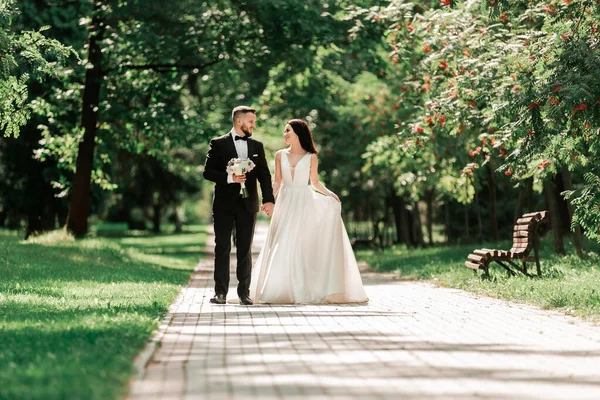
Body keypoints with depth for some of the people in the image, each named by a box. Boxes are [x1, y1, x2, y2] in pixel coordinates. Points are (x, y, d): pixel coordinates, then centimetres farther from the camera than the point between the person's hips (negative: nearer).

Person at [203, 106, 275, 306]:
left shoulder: (257, 146, 11)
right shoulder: (218, 144, 0)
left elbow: (264, 175, 6)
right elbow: (207, 172, -4)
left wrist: (269, 199, -7)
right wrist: (229, 178, -19)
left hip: (248, 204, 3)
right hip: (224, 204, -3)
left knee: (245, 250, 5)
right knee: (222, 248, -1)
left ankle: (244, 292, 10)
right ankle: (220, 292, 2)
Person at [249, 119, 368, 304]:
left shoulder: (311, 157, 3)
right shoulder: (280, 155, 7)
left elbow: (315, 182, 9)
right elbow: (277, 182, 7)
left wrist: (329, 193, -6)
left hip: (304, 205, -2)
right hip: (285, 204, 2)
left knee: (301, 246, -5)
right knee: (282, 247, -3)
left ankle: (303, 291, 0)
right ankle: (282, 290, 3)